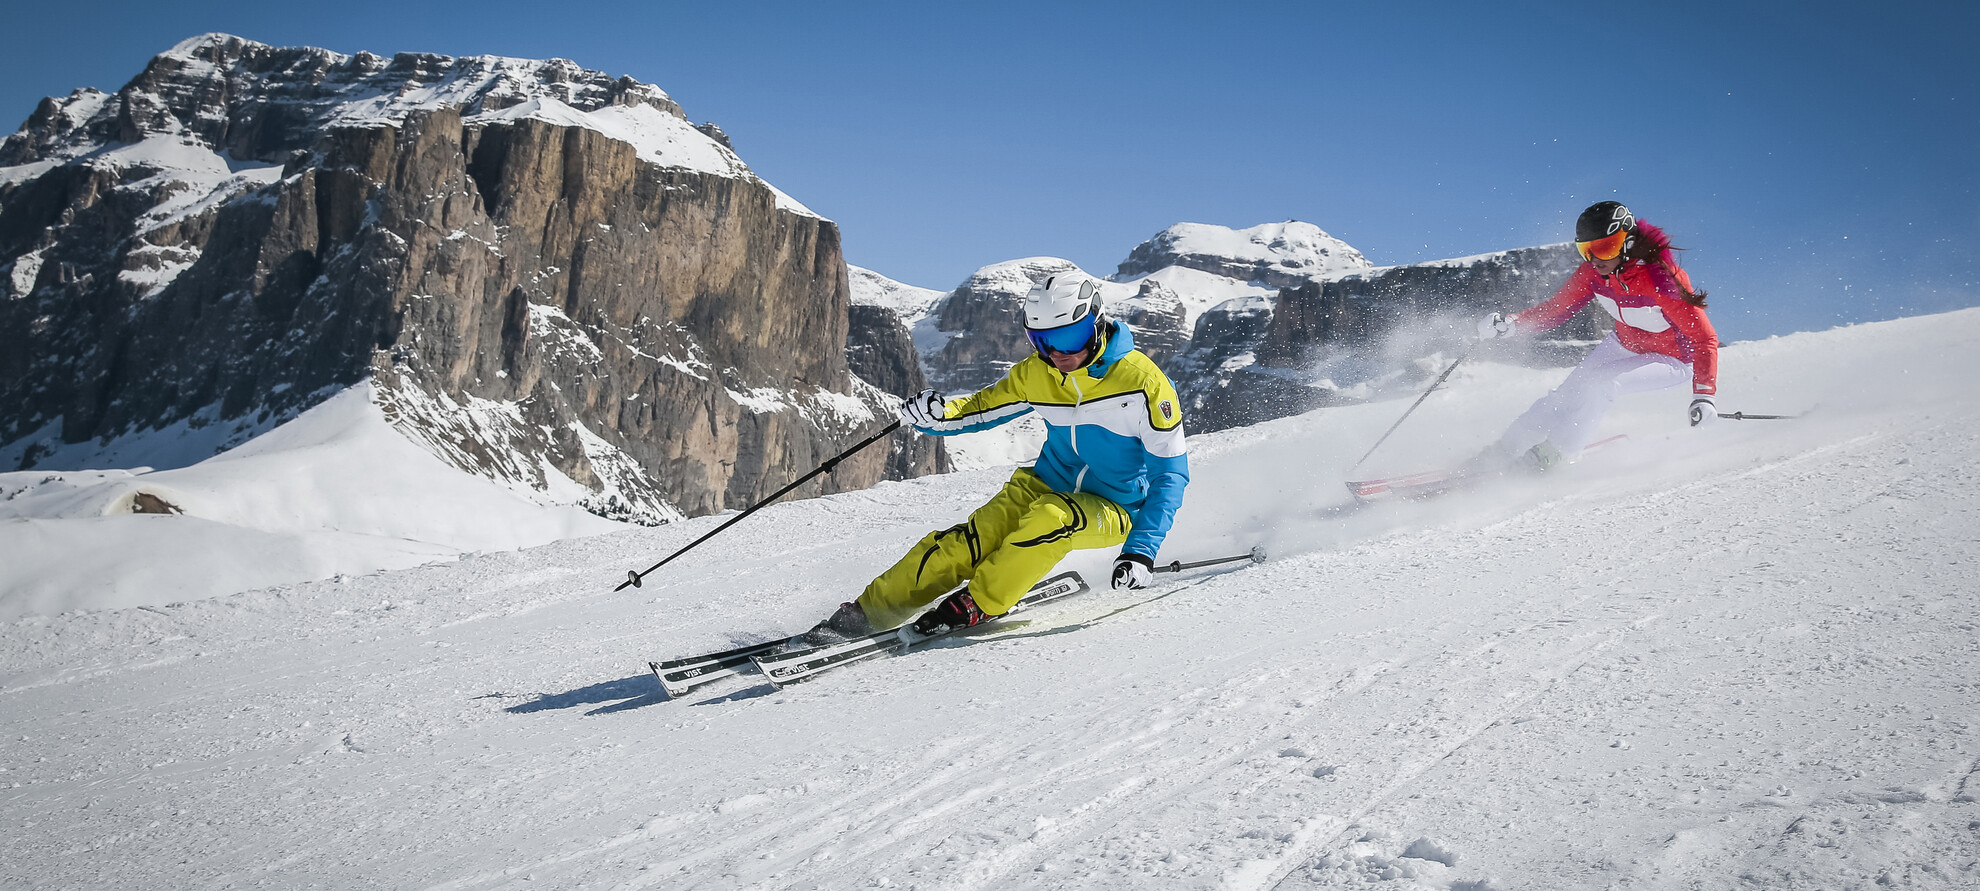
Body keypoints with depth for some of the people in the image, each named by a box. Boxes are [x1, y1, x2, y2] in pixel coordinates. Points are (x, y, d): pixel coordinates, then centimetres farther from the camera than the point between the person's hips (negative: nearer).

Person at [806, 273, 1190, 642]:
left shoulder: (1143, 381, -19)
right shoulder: (1035, 374, -5)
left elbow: (1171, 471, -14)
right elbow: (984, 406, 9)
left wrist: (1141, 551, -24)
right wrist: (939, 414, -16)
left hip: (1112, 513, -3)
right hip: (1045, 487, 4)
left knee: (1051, 518, -37)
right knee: (966, 543, -21)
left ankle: (978, 602, -20)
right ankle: (866, 612, -14)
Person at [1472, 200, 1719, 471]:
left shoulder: (1661, 281, -36)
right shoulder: (1592, 271, -19)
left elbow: (1705, 339, -33)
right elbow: (1555, 309, -8)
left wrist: (1703, 395, -44)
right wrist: (1511, 323, -26)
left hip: (1672, 360, -6)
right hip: (1624, 344, 6)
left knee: (1600, 382, -26)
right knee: (1569, 391, -4)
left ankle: (1552, 452, -12)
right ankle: (1505, 449, 8)